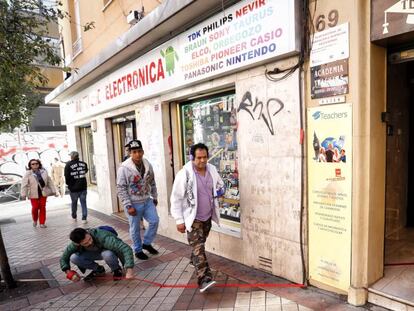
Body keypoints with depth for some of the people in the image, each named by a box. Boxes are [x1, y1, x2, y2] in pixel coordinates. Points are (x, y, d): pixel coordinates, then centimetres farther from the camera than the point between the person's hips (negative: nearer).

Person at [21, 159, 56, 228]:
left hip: (43, 193, 2)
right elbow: (24, 184, -9)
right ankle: (35, 220, 27)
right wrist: (23, 194, -17)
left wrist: (53, 191, 8)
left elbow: (49, 182, 7)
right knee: (35, 207, -2)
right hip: (34, 194, -2)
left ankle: (42, 223, 15)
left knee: (42, 207, 4)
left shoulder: (44, 172, 2)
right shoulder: (28, 174, -6)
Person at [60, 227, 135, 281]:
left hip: (109, 252, -4)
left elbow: (126, 248, -46)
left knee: (107, 254, -40)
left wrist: (129, 270, -52)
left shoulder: (103, 237, -40)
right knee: (73, 258, -21)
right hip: (95, 253, 5)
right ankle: (98, 269, 3)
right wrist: (69, 273, -21)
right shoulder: (75, 244, -24)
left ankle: (116, 269, -5)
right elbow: (64, 258, -6)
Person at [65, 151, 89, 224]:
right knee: (83, 202, 5)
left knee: (74, 202, 16)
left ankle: (74, 216, 31)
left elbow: (67, 176, -8)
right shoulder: (83, 164, -2)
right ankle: (84, 218, 1)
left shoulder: (68, 165, -10)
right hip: (83, 187, 1)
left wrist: (68, 184, 8)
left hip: (73, 188, -1)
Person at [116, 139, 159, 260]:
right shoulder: (124, 168, -18)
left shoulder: (148, 165, -1)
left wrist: (154, 197, 15)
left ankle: (146, 243, 29)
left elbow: (152, 182, 11)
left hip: (147, 201, 5)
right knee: (135, 228, 9)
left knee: (154, 221, 7)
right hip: (133, 203, -5)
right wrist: (128, 206, -18)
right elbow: (121, 188, -16)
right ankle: (138, 250, 29)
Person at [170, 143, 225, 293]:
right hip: (192, 218, -6)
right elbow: (176, 198, -15)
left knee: (200, 244, 23)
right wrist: (179, 220, -14)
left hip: (207, 216, 6)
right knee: (198, 247, -11)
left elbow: (220, 185, 17)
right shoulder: (184, 174, -20)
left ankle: (194, 261, 49)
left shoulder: (212, 170, -3)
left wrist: (219, 191, -6)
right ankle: (204, 279, -10)